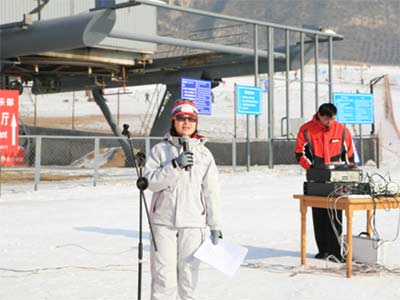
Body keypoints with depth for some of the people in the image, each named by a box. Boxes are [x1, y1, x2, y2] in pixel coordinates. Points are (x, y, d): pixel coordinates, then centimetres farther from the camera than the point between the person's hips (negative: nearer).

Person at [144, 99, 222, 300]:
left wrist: (215, 226, 5)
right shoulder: (160, 150, 3)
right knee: (163, 276, -5)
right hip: (163, 222, -1)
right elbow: (152, 182, -8)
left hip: (193, 224, 1)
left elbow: (211, 192, 7)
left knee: (188, 274, 5)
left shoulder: (204, 154, 6)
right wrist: (175, 165, -19)